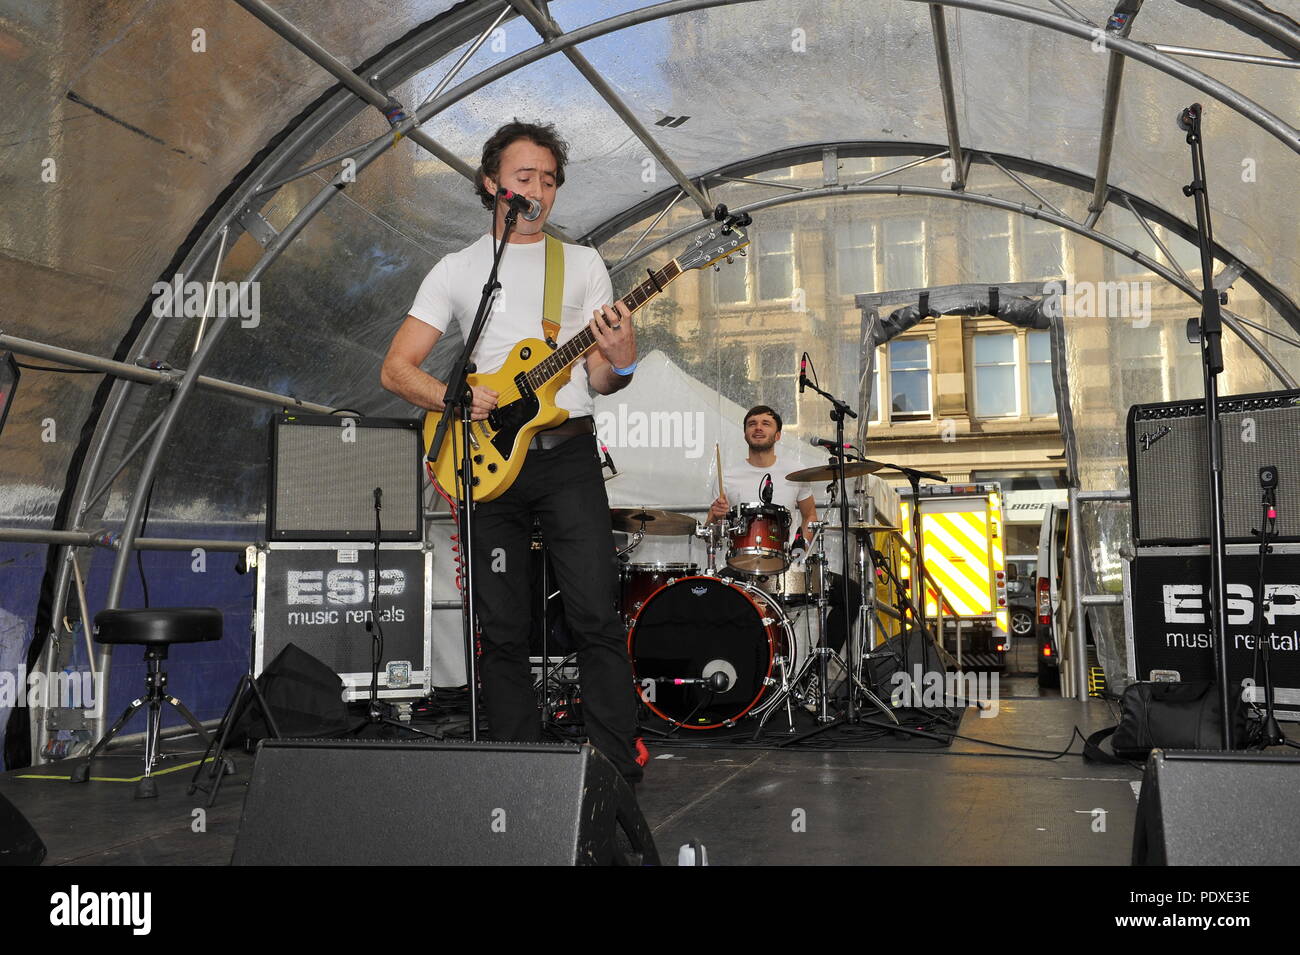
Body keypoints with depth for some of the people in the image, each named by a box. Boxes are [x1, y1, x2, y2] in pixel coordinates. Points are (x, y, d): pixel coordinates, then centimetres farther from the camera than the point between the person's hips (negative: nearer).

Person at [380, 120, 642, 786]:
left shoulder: (582, 263, 12)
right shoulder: (457, 269, 12)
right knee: (503, 629, 4)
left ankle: (619, 775, 0)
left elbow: (597, 380, 7)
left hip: (566, 452, -1)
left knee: (596, 617, -8)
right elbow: (395, 369, 7)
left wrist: (619, 363, -16)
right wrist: (456, 399, -11)